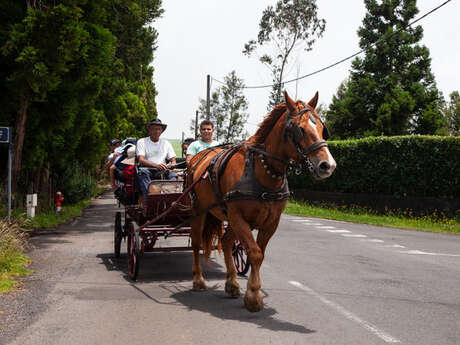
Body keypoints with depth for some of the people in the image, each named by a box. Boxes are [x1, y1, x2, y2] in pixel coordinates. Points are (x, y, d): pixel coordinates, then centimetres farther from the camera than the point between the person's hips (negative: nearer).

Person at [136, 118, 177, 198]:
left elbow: (173, 160, 16)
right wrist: (156, 165, -23)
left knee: (173, 174, -29)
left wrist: (171, 165, -12)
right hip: (147, 169, -2)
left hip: (163, 171, 2)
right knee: (142, 171, -36)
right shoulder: (142, 142, 10)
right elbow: (141, 160, -5)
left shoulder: (166, 143, 21)